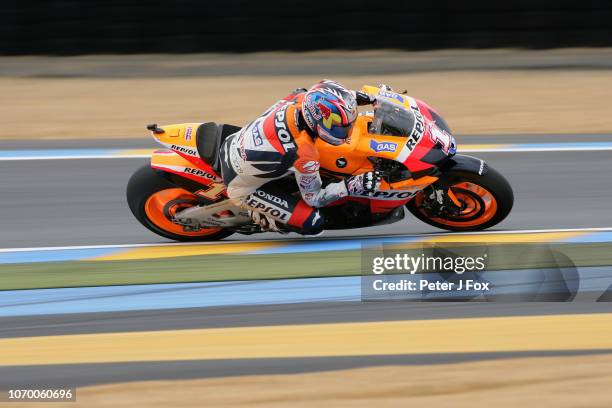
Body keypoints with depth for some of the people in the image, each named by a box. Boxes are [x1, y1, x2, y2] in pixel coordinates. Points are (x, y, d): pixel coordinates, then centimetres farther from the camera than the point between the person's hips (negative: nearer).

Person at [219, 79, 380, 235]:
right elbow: (313, 198, -19)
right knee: (314, 224, -12)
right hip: (243, 188, -7)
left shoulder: (298, 97, -20)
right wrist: (351, 186, -25)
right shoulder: (304, 154, -35)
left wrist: (353, 97, 7)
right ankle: (260, 217, 9)